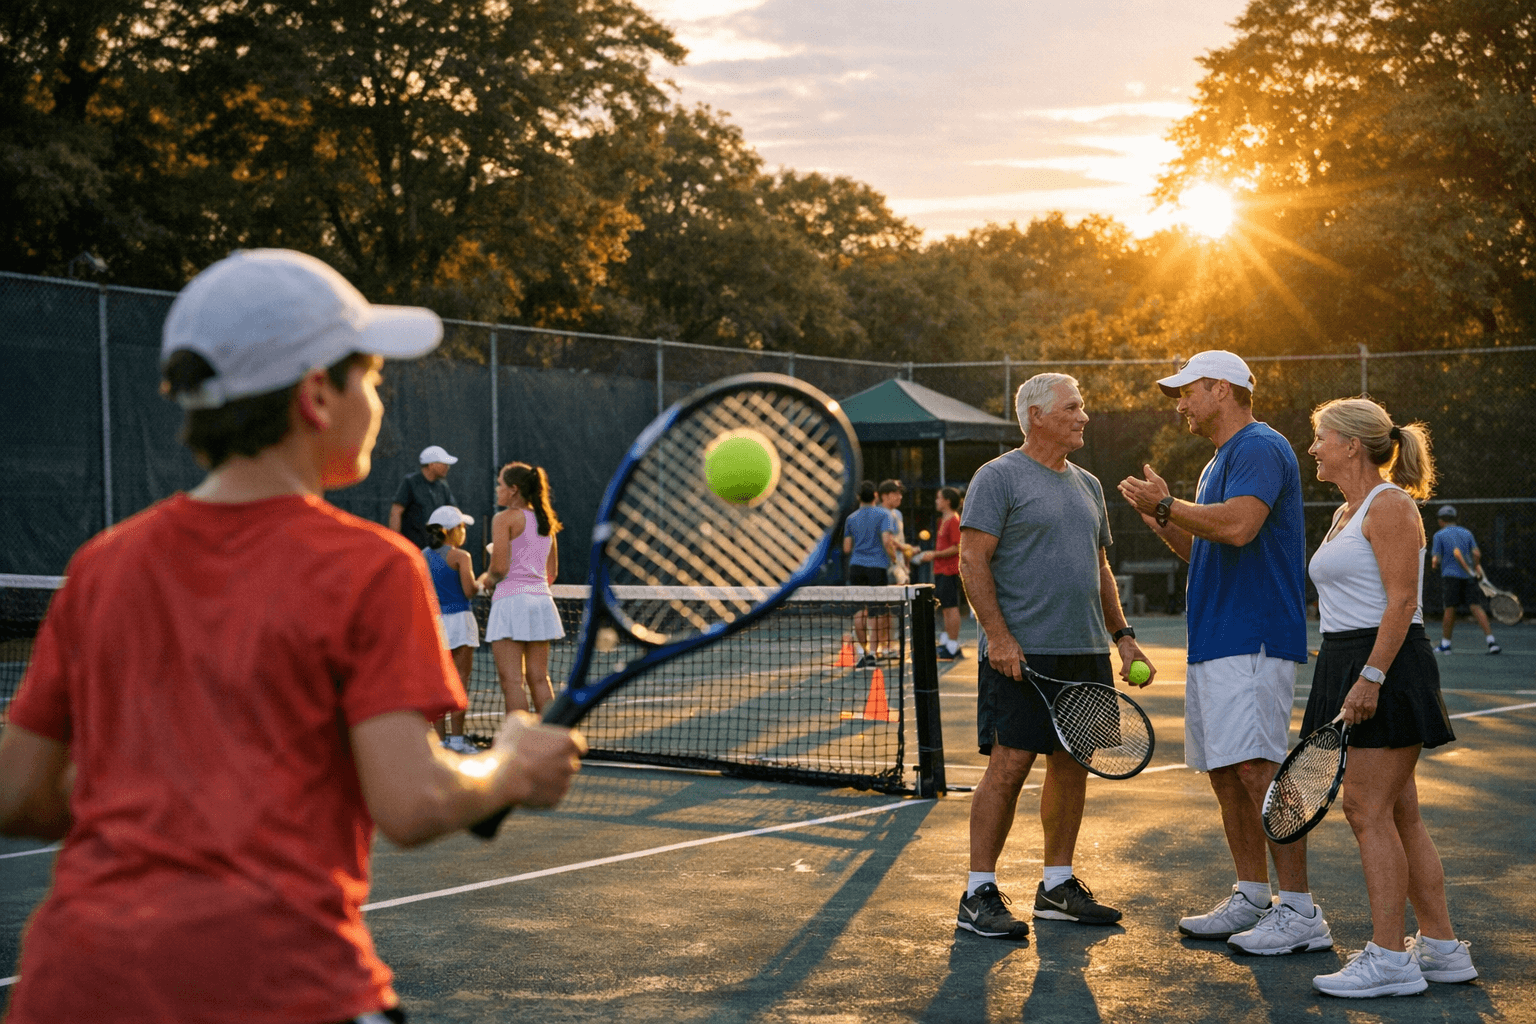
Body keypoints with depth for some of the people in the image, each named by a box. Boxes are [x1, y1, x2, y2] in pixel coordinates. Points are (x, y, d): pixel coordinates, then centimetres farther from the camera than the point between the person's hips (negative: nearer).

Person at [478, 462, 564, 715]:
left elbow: (500, 567, -13)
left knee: (512, 681, -5)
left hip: (511, 600, -7)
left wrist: (487, 579, 6)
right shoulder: (545, 521, 14)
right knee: (539, 678, 10)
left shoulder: (505, 518, -6)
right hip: (541, 599, 7)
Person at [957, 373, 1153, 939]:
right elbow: (973, 561, -11)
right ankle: (979, 894, -2)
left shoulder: (1088, 484, 18)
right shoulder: (999, 477, -5)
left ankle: (1057, 886, 19)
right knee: (1010, 764, -9)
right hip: (1021, 653, -7)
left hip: (1085, 652, 8)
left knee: (1072, 764, 9)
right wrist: (998, 636, -19)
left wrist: (1121, 633, 16)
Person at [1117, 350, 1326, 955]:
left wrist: (1166, 504, -13)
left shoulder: (1260, 448, -9)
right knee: (1224, 771, 11)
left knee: (1258, 769, -14)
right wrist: (1160, 521, 13)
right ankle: (1251, 899, 19)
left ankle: (1300, 912, -11)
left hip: (1253, 639, -10)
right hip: (1212, 643, 11)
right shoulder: (1219, 462, 23)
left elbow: (1238, 525, -25)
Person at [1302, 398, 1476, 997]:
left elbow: (1402, 600, -18)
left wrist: (1370, 678, -23)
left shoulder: (1390, 505, -10)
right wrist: (1345, 681, 20)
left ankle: (1389, 958, -6)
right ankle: (1441, 947, 16)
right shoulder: (1345, 513, 18)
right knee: (1399, 815, 10)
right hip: (1347, 667, 10)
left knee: (1368, 808, -10)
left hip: (1387, 669, -10)